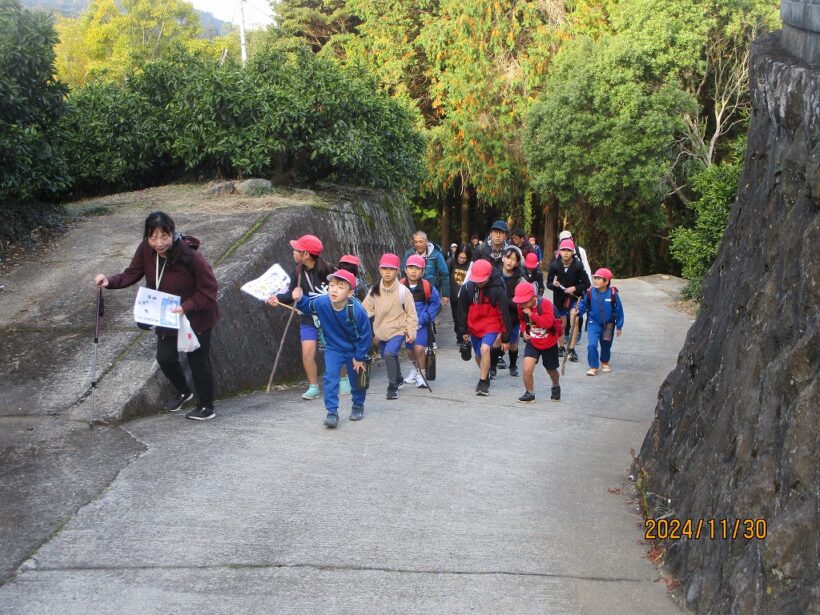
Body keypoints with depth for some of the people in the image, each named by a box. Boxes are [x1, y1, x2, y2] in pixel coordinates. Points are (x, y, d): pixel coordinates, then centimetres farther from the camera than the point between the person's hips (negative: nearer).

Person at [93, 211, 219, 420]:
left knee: (198, 361, 8)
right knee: (165, 358, 17)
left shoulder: (190, 256, -32)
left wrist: (186, 307, -35)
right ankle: (183, 392, 46)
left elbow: (209, 290, -25)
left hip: (196, 317, -6)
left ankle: (206, 407, 30)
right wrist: (110, 281, -27)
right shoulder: (146, 249, -17)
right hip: (167, 317, 6)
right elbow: (132, 273, -9)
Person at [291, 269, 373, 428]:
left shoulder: (357, 310, -33)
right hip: (333, 348, 1)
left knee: (357, 380, 15)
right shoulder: (321, 303, -24)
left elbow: (365, 335, -19)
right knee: (330, 377, -16)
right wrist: (300, 299, -20)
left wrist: (359, 357, -12)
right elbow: (308, 306, 2)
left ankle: (358, 406, 42)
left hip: (354, 350, -1)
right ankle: (332, 412, -9)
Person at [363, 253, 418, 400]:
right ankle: (398, 380, 45)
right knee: (388, 356, 19)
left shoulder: (402, 290, -11)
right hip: (382, 331, 5)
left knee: (389, 353, -24)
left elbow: (411, 314, -7)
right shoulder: (375, 290, 0)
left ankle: (393, 386, -12)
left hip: (398, 330, -5)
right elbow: (366, 309, -2)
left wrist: (411, 332, -10)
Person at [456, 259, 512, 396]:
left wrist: (505, 338, -8)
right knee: (478, 355, 15)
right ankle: (485, 377, 43)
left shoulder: (497, 290, -18)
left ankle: (482, 383, -17)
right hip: (474, 327, 4)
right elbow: (462, 309, 4)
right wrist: (463, 330, 7)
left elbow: (504, 313, -11)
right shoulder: (467, 287, -10)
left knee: (485, 349, -27)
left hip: (491, 325, -4)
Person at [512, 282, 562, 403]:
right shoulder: (521, 306, -10)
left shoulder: (545, 303, -24)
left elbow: (548, 322, -36)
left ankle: (556, 387, 50)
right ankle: (530, 393, 4)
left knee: (551, 370, 18)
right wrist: (524, 331, -6)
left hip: (549, 343, -2)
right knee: (527, 369, -18)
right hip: (532, 342, 2)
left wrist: (531, 314, -35)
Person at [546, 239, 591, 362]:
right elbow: (548, 283, -5)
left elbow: (586, 284, -10)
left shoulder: (578, 266, -15)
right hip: (559, 297, 2)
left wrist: (574, 288, -25)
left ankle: (572, 350, -13)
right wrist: (553, 284, -27)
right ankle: (561, 347, 27)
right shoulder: (554, 265, -11)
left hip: (574, 296, -2)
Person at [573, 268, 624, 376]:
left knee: (606, 346, 18)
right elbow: (583, 304, 1)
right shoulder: (590, 293, -12)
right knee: (592, 345, -17)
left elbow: (619, 310, -6)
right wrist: (578, 310, -22)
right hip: (593, 323, -1)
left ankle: (605, 363, 45)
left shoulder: (613, 294, -15)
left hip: (608, 325, 1)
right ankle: (593, 367, -3)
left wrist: (619, 326, -3)